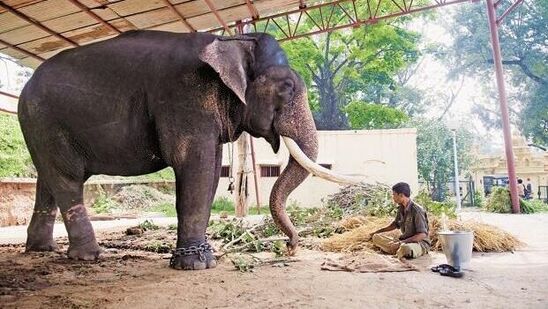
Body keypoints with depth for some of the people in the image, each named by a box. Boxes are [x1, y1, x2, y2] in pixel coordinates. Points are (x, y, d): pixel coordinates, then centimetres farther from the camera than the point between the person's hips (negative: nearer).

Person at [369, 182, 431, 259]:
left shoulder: (416, 210, -21)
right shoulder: (401, 208, 4)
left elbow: (422, 235, -24)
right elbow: (396, 224, 22)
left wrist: (402, 242, -30)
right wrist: (377, 232, 19)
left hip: (420, 243, -8)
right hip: (404, 241, 8)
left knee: (405, 248, -43)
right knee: (376, 237, 1)